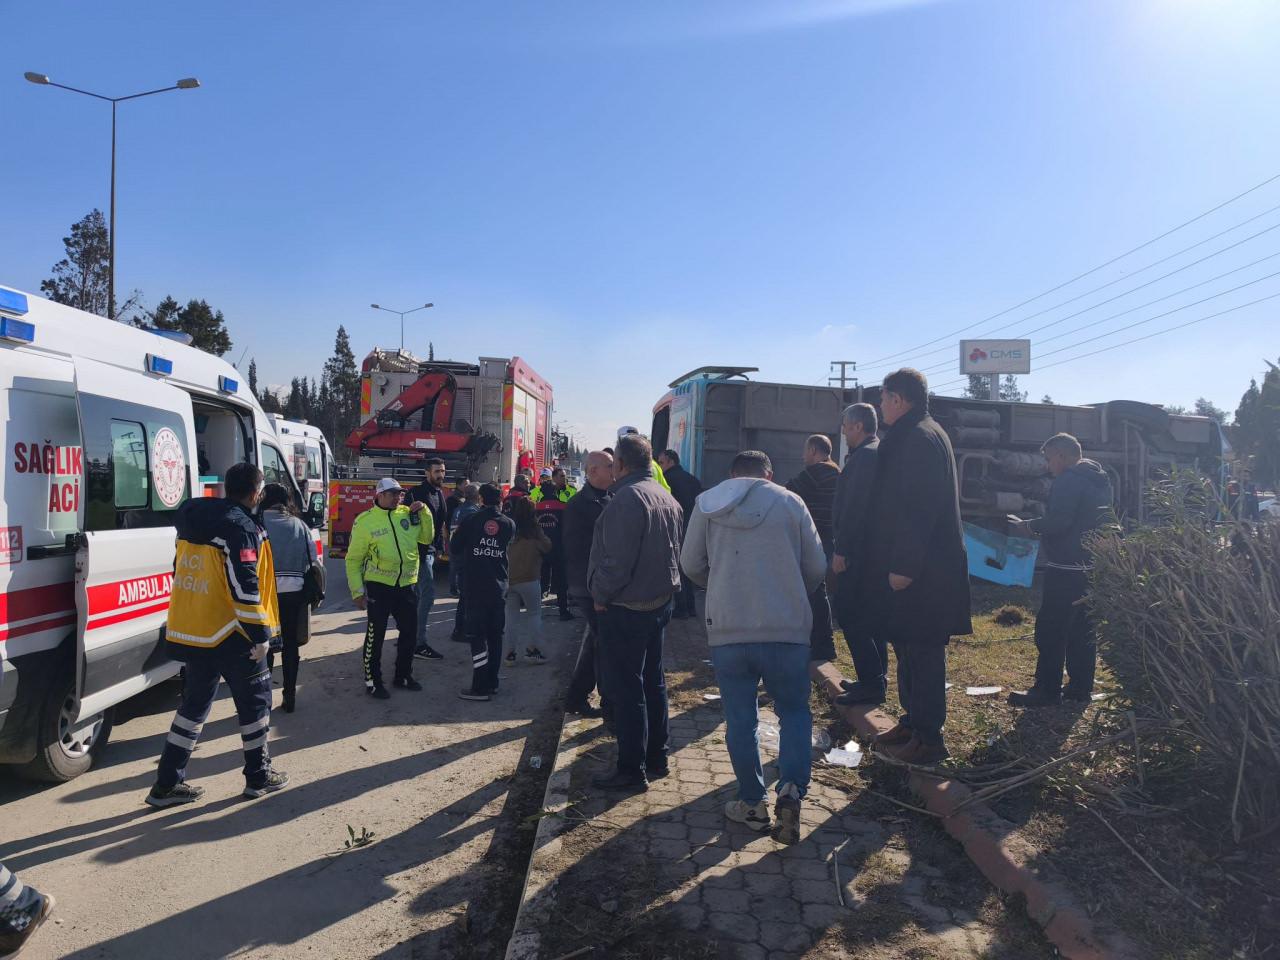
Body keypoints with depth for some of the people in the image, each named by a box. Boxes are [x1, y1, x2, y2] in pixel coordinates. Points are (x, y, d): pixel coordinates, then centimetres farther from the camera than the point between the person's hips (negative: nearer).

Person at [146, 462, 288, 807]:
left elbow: (184, 571, 18)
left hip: (188, 632, 8)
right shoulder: (242, 528, -17)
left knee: (194, 704, 18)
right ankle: (258, 777, 20)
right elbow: (245, 589, -22)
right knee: (254, 701, 9)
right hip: (230, 636, -8)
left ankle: (167, 784, 20)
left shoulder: (194, 522, 10)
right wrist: (259, 635, -17)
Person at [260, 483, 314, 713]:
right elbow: (312, 561, 7)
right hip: (293, 592, 3)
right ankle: (289, 697, 19)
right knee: (290, 645, 13)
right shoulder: (299, 525, 7)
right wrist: (311, 593, 12)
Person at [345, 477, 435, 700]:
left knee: (409, 633, 15)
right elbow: (353, 560, -4)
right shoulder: (365, 521, -8)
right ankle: (372, 681, 19)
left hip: (407, 585, 5)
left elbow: (427, 537, 12)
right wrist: (357, 591, -8)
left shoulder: (408, 513, 3)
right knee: (375, 636, 5)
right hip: (378, 586, -5)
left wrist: (424, 512, -2)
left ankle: (403, 675, 32)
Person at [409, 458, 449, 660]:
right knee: (428, 592, -12)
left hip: (431, 550, 9)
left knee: (418, 594, 16)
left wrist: (439, 546, 17)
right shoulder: (417, 492, -13)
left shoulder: (439, 493, 14)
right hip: (421, 550, -9)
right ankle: (419, 644, -9)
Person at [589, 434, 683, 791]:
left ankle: (632, 770, 7)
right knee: (652, 680, 18)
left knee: (626, 688, 0)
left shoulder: (627, 498, -19)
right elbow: (675, 553, 15)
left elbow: (618, 560, -24)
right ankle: (657, 757, 29)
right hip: (660, 602, 9)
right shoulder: (667, 498, 10)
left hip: (626, 610, -9)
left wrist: (601, 595, -11)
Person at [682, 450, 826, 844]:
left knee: (740, 719, 12)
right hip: (787, 630, 0)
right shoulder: (790, 502, 3)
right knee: (794, 712, 15)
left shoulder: (707, 503, 5)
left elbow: (691, 563, 7)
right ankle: (792, 788, -3)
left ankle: (752, 803, 20)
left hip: (727, 630, 1)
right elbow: (817, 566, 4)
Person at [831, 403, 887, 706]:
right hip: (874, 547, 11)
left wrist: (840, 550, -21)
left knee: (849, 614, -8)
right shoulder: (879, 453, 16)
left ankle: (871, 684, -6)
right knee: (869, 613, 15)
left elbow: (853, 508, -22)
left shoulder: (863, 457, -16)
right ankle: (876, 677, 24)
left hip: (858, 550, -11)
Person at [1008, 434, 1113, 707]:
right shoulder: (1100, 480, 17)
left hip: (1067, 569, -10)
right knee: (1082, 630, 14)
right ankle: (1081, 687, 20)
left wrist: (1030, 526, -9)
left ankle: (1047, 691, -1)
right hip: (1092, 568, 10)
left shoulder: (1069, 480, -15)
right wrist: (1040, 528, 18)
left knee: (1050, 630, -4)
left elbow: (1059, 521, -24)